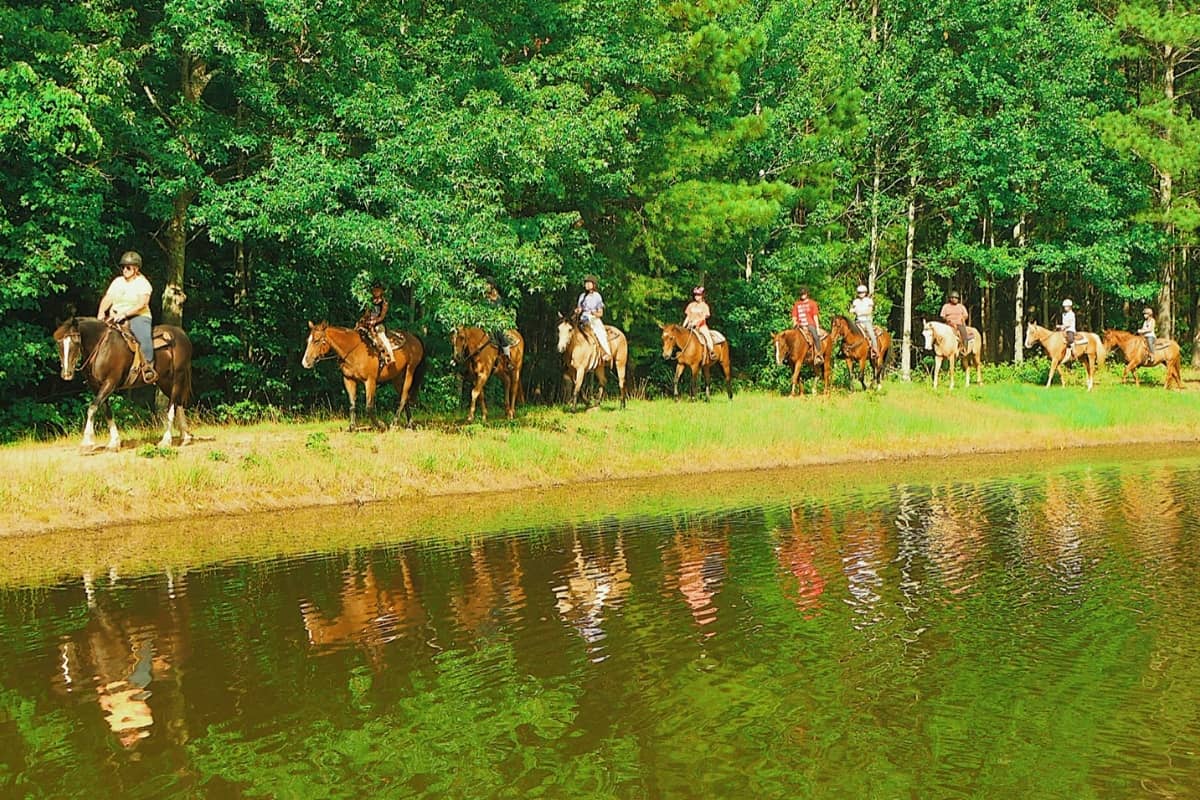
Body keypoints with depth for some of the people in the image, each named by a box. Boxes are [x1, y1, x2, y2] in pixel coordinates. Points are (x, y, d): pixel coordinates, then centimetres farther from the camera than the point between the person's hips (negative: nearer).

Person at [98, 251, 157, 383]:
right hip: (115, 317, 6)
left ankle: (149, 366, -31)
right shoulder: (117, 281, 16)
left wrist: (124, 314, -25)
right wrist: (101, 312, -11)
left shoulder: (143, 283, 0)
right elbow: (107, 299, 10)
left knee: (143, 336, -34)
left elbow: (141, 304, -13)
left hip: (138, 317, -6)